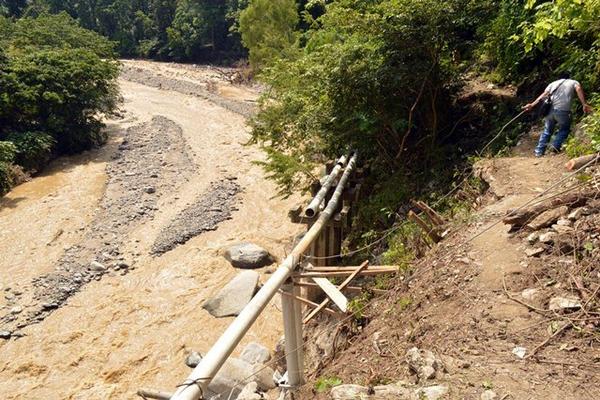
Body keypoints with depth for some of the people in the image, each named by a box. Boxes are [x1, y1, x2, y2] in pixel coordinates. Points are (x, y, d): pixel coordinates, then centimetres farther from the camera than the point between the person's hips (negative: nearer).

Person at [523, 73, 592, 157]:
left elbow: (543, 95, 10)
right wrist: (584, 104, -14)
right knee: (564, 129, 21)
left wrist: (532, 105, 3)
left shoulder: (553, 83, 25)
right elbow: (579, 89, -3)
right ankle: (556, 145, 2)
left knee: (547, 131, 18)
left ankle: (539, 151, 14)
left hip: (551, 109, 3)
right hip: (563, 111, -3)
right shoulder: (573, 82, 18)